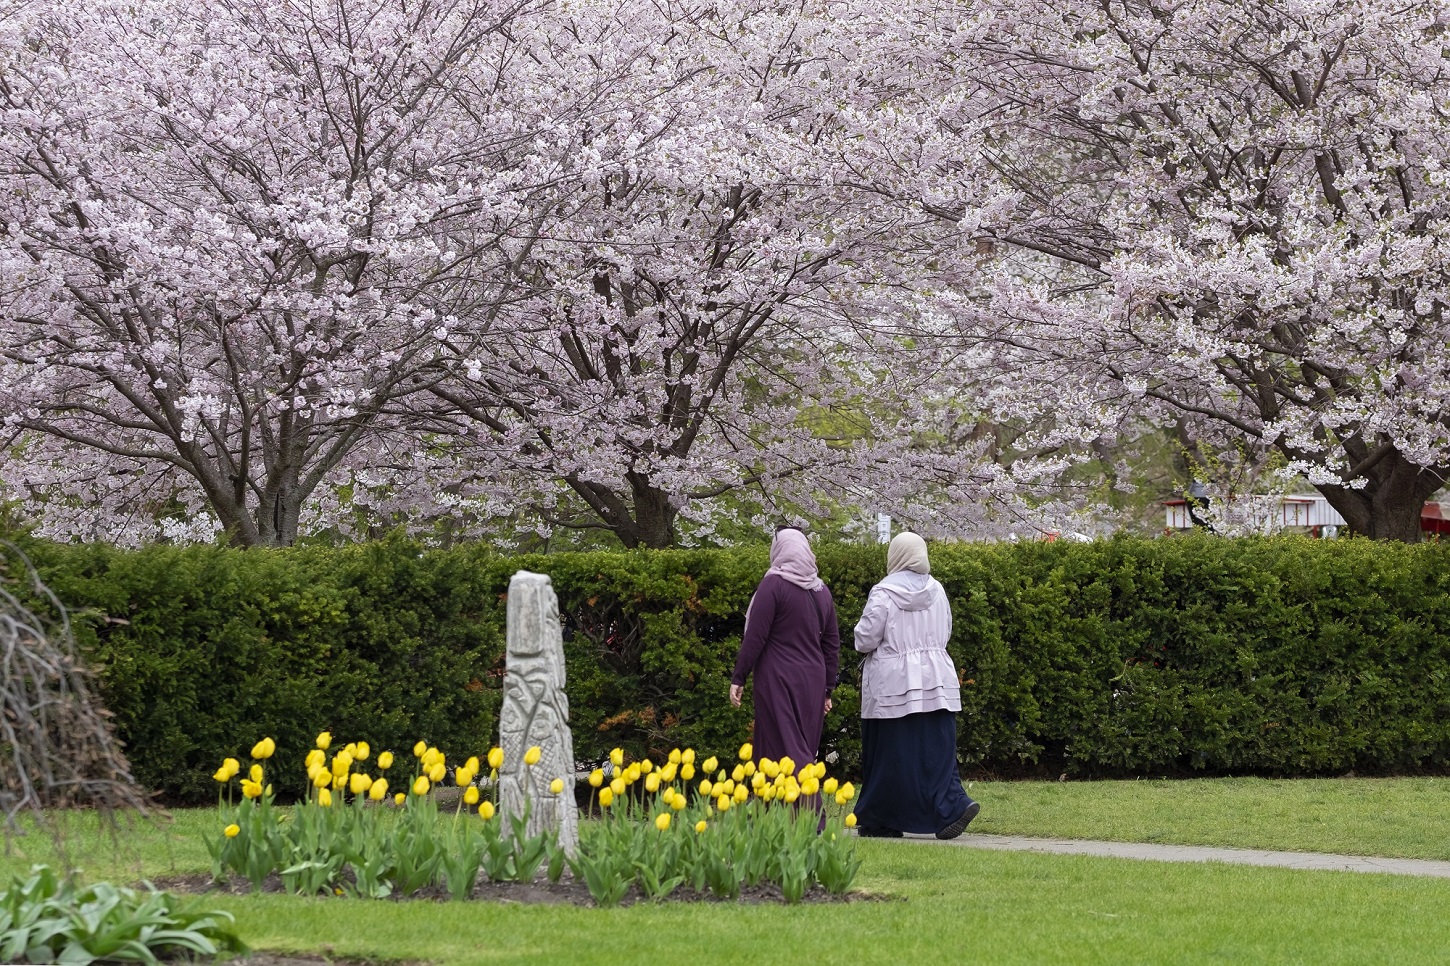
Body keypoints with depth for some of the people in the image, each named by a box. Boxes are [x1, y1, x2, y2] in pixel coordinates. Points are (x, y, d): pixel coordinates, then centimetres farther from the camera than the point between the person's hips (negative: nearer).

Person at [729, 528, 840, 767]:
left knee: (785, 748, -8)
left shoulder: (774, 584, -8)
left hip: (779, 683, -6)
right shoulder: (821, 590, 11)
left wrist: (738, 678, -6)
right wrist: (827, 689, 20)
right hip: (813, 683, 6)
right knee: (804, 751, 11)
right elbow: (832, 643, 14)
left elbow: (755, 637, -12)